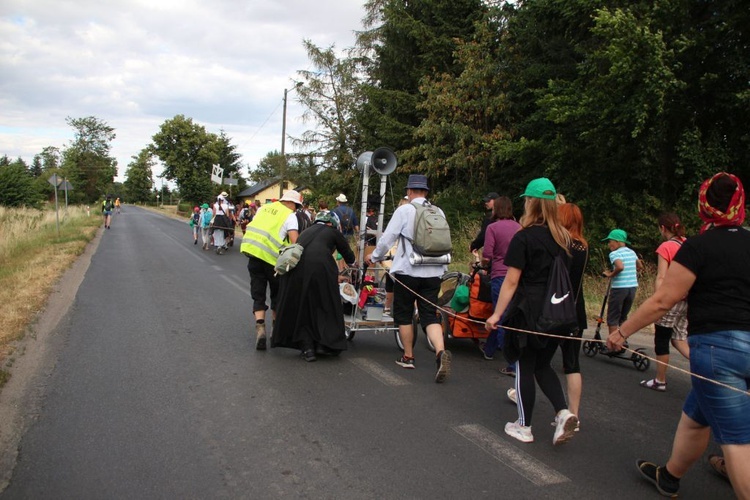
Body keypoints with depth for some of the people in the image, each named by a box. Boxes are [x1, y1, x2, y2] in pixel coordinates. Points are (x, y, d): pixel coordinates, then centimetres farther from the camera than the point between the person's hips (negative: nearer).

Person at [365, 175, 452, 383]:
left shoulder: (404, 210, -6)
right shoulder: (438, 212, 7)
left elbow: (388, 238, -5)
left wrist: (374, 257, 12)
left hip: (408, 270, -4)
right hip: (433, 271, 4)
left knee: (403, 314, 13)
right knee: (430, 315, 4)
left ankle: (408, 357, 21)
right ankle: (441, 352, -19)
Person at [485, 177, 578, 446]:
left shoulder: (524, 237, -12)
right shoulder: (563, 237, 6)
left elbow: (512, 281, -15)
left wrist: (497, 314, -11)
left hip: (529, 311, -6)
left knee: (525, 368, 7)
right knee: (543, 365, 19)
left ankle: (524, 426, 16)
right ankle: (563, 412, 2)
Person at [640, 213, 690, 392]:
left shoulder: (666, 247, -11)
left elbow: (661, 278, -16)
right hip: (687, 299, 7)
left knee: (661, 341, 7)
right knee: (678, 338, 15)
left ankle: (660, 381, 17)